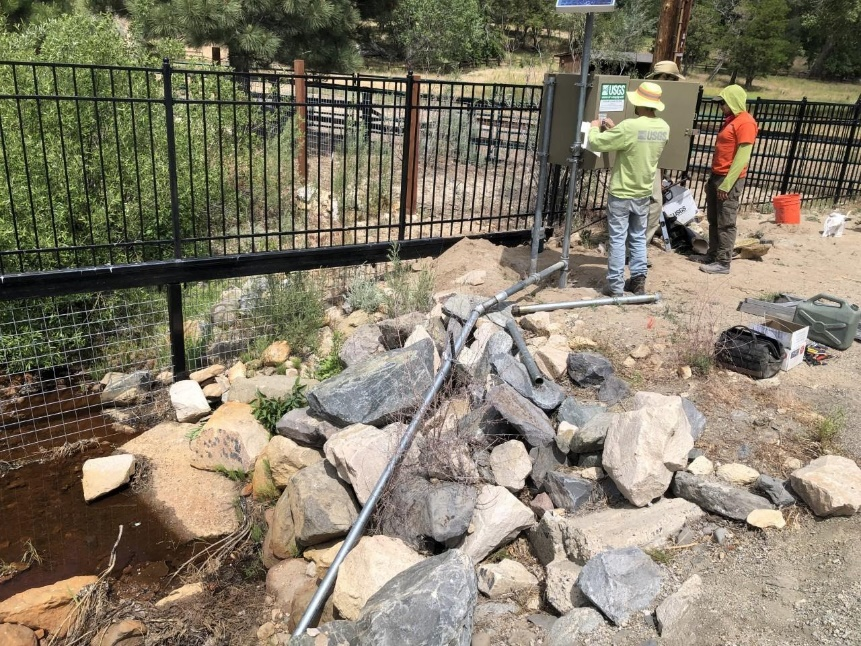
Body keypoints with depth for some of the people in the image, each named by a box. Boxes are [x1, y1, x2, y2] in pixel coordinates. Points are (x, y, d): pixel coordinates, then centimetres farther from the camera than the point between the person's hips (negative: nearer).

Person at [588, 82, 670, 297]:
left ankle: (615, 285, 5)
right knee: (638, 238, 15)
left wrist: (595, 128, 3)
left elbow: (596, 143, -17)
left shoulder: (629, 126, -22)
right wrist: (615, 129, 17)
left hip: (621, 193, -6)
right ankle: (638, 281, 19)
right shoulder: (663, 128, -1)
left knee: (618, 240, 1)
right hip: (643, 193, 6)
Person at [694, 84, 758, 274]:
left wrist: (727, 184, -21)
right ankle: (712, 255, 23)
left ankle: (723, 262, -3)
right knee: (713, 220, 14)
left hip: (729, 180, -10)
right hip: (716, 176, 10)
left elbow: (742, 157, -19)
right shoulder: (730, 120, 17)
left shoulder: (745, 122, -13)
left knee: (726, 223, -6)